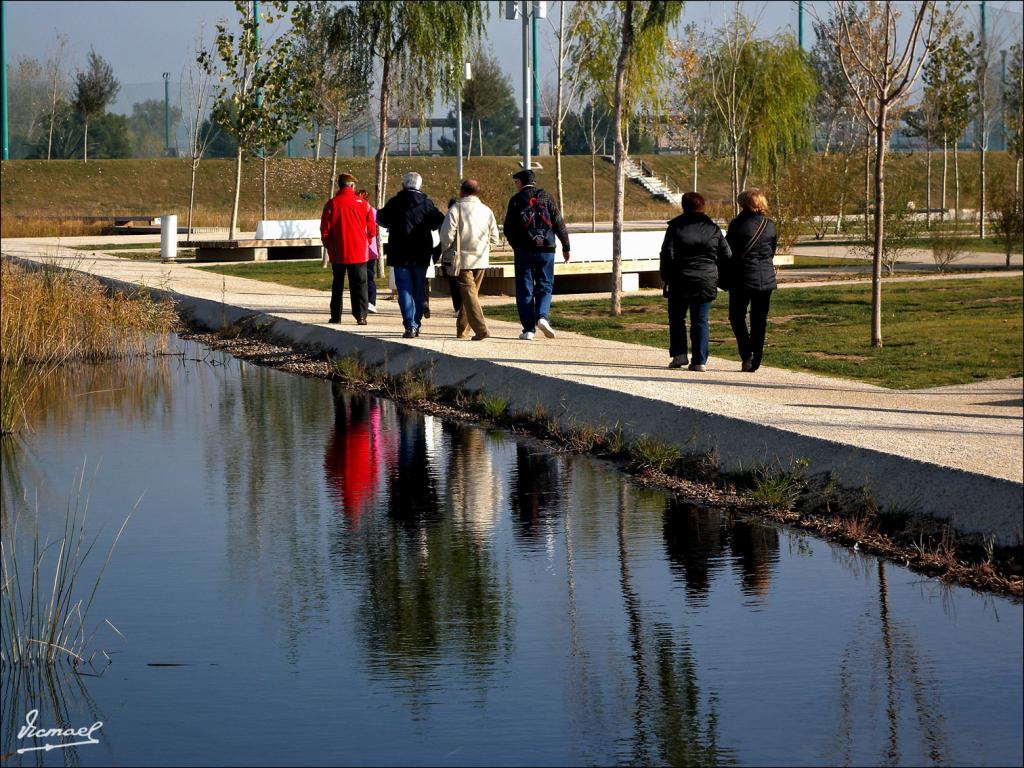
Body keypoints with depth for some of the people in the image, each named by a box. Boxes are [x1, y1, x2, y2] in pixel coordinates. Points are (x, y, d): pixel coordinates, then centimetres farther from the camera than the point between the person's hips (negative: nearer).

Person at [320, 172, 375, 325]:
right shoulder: (362, 203, -4)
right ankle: (361, 315, -5)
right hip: (359, 252, 0)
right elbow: (371, 230, 1)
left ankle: (336, 316, 12)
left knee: (338, 285, 11)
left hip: (338, 254, 0)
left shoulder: (331, 204, -6)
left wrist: (329, 247, 10)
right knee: (359, 284, 4)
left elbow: (324, 231, -5)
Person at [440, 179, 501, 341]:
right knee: (471, 293, 16)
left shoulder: (456, 208, -6)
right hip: (481, 260, 5)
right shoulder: (487, 211, 9)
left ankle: (481, 329, -20)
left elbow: (447, 233, -12)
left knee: (469, 294, -6)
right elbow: (494, 238, 10)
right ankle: (461, 330, 24)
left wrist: (447, 248, 6)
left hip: (463, 259, -5)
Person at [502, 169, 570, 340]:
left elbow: (508, 228, 0)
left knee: (524, 290, 5)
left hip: (524, 250, -1)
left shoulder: (516, 200, 0)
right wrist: (566, 246, 7)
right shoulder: (545, 197, 4)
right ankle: (543, 317, -14)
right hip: (546, 249, 1)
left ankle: (528, 329, 1)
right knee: (545, 286, 11)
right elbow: (559, 223, 1)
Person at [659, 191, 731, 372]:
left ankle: (679, 354, 3)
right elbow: (726, 256, 4)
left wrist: (667, 279, 1)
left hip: (681, 281, -2)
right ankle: (699, 360, 1)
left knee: (676, 318, 13)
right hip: (707, 281, 2)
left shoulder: (675, 227, -5)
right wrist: (721, 279, 15)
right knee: (700, 320, 6)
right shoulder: (713, 229, 4)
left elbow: (667, 255, -9)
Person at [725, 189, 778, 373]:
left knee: (737, 317, 9)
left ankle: (746, 354, -9)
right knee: (759, 321, 10)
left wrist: (726, 277, 6)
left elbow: (728, 251, -5)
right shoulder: (770, 225, 2)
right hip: (766, 278, 4)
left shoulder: (737, 224, -10)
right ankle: (756, 361, 10)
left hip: (742, 278, -4)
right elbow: (772, 251, 11)